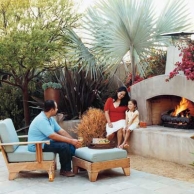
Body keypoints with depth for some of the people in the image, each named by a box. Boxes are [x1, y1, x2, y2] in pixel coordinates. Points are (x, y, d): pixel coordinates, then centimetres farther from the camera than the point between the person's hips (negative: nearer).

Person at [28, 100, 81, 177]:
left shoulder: (50, 119, 7)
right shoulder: (41, 120, -25)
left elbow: (61, 131, 7)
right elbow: (53, 136, -30)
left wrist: (73, 140, -6)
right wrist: (71, 141, -27)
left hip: (46, 142, 10)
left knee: (70, 144, -3)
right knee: (64, 146, -23)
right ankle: (65, 170, -6)